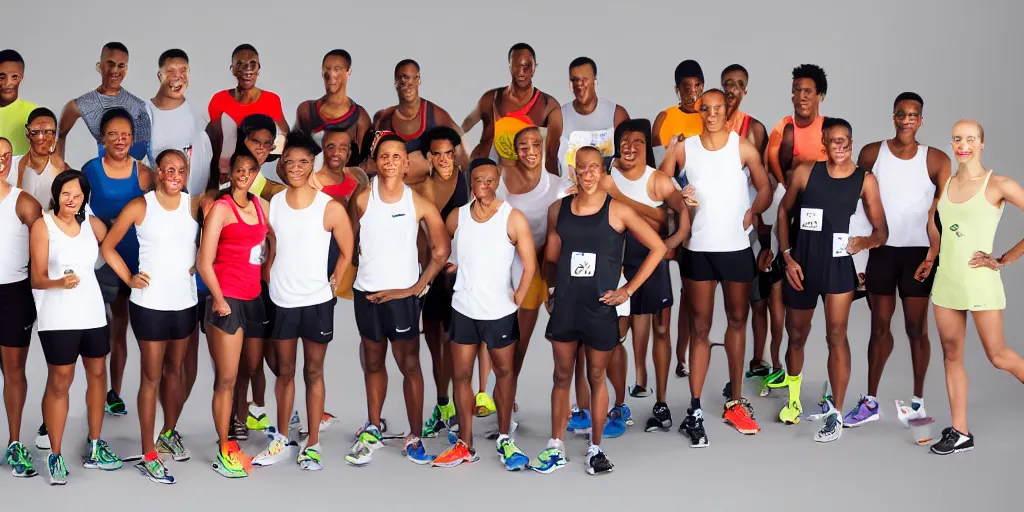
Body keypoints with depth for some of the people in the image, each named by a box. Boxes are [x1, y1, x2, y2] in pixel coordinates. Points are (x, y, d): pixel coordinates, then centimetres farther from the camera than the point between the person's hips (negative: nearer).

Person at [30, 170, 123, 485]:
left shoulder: (92, 223, 5)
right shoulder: (43, 226, -6)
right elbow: (37, 278, -10)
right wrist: (60, 282, -28)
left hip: (92, 312, 5)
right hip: (58, 317, -5)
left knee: (97, 374, 10)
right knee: (59, 383, -4)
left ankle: (94, 447, 22)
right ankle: (55, 455, 5)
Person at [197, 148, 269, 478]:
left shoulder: (262, 206, 11)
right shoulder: (221, 208, -7)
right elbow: (204, 261, -10)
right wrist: (219, 300, -11)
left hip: (254, 298, 6)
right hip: (227, 299, -6)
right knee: (226, 378, -3)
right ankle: (224, 451, 2)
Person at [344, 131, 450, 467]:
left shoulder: (419, 204, -5)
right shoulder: (361, 200, -3)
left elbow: (442, 250, -1)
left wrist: (419, 286, -4)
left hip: (402, 295, -2)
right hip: (366, 292, 2)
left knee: (409, 365, 0)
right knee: (373, 363, 14)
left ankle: (414, 438, 6)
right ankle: (373, 430, 26)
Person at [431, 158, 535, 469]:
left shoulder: (513, 218, -10)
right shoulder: (457, 217, 0)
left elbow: (530, 264, -8)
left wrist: (517, 301, -8)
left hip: (500, 311, -3)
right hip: (463, 309, 3)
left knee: (504, 372, 10)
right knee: (461, 375, 5)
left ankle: (504, 439, 24)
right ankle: (465, 446, 14)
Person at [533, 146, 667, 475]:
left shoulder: (617, 211, -8)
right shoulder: (558, 210, 3)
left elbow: (658, 248, -5)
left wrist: (628, 290, -6)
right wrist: (551, 290, 3)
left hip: (600, 309, -3)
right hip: (564, 307, 3)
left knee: (596, 378, 9)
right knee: (562, 376, 10)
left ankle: (595, 448, 21)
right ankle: (556, 449, 18)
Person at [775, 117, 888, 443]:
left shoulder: (865, 180, -3)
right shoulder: (805, 172, -2)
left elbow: (881, 232, 1)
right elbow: (784, 212, 7)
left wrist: (863, 242, -21)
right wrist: (787, 257, -1)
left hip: (838, 266, -1)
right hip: (802, 266, 2)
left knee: (836, 336, -9)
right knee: (796, 336, 13)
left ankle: (836, 413, -4)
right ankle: (793, 395, 39)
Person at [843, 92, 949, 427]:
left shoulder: (936, 160, -5)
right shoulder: (871, 154, -1)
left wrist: (935, 253, -12)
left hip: (918, 251, -1)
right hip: (881, 250, 2)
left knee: (916, 327, 4)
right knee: (880, 326, 8)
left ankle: (918, 400, 13)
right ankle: (870, 401, 14)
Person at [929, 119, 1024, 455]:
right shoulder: (945, 184, 8)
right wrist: (937, 254, 9)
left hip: (979, 280, -5)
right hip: (946, 279, 6)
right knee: (951, 354, 6)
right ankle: (960, 432, 13)